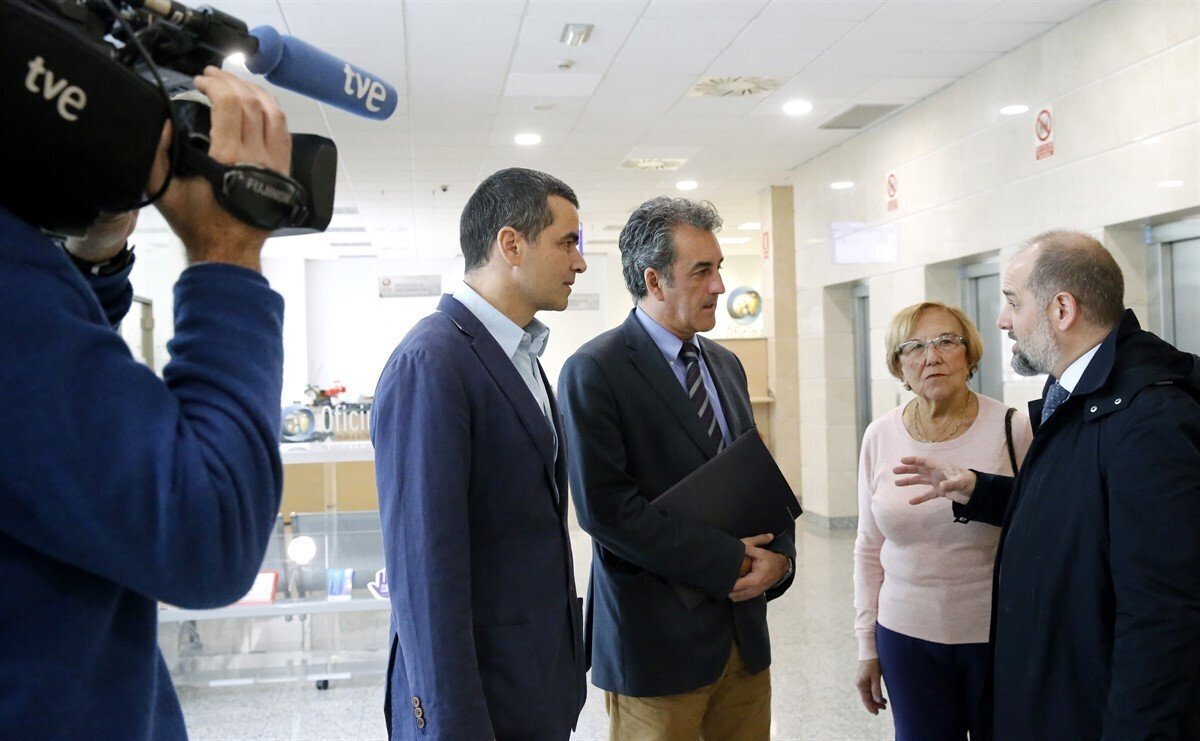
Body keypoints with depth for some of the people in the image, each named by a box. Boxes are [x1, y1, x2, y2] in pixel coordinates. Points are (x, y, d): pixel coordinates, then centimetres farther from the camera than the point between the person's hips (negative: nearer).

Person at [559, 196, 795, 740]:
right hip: (657, 640, -6)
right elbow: (604, 506, -19)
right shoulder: (594, 372, -12)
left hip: (744, 628, 7)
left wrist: (778, 554, -4)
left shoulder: (725, 365, 12)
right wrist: (728, 562, -16)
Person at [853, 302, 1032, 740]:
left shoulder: (1012, 429, -9)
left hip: (999, 637, -2)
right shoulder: (880, 436, 0)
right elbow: (869, 548, 7)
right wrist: (866, 643, 9)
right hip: (907, 637, 2)